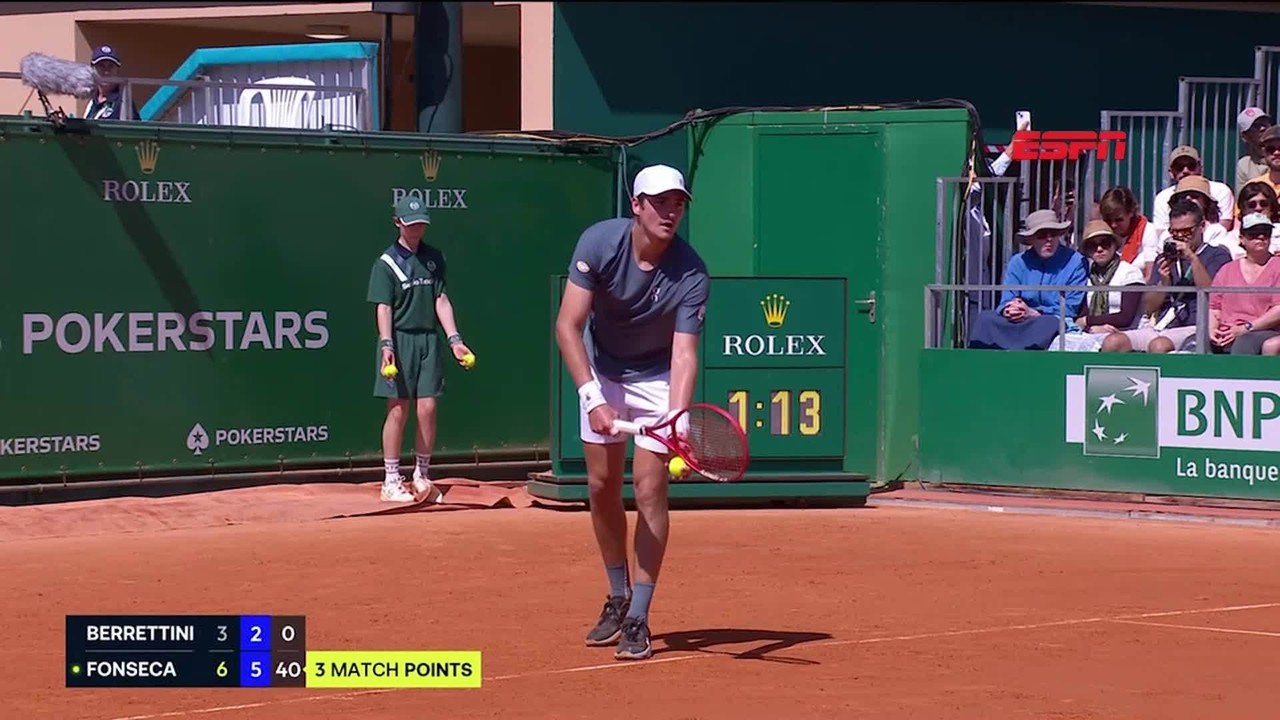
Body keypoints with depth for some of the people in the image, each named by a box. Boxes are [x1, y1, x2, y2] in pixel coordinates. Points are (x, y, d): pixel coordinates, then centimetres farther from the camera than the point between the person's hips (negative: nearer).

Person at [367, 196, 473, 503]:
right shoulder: (387, 263, -2)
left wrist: (454, 339, 0)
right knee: (398, 410, -2)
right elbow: (384, 307, -8)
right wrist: (386, 345, -21)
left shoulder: (434, 258, 11)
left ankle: (422, 476, 14)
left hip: (429, 340, 4)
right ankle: (391, 481, 4)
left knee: (427, 409, 2)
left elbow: (441, 299, 10)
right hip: (400, 340, -4)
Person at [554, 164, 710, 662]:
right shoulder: (599, 243, -25)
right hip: (601, 371, 2)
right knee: (602, 486, 6)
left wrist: (679, 416, -48)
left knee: (649, 488, -11)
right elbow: (568, 326, -26)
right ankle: (618, 598, 25)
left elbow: (684, 353, -30)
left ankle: (638, 618, -5)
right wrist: (593, 399, -36)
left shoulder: (691, 274, -26)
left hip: (657, 377, -2)